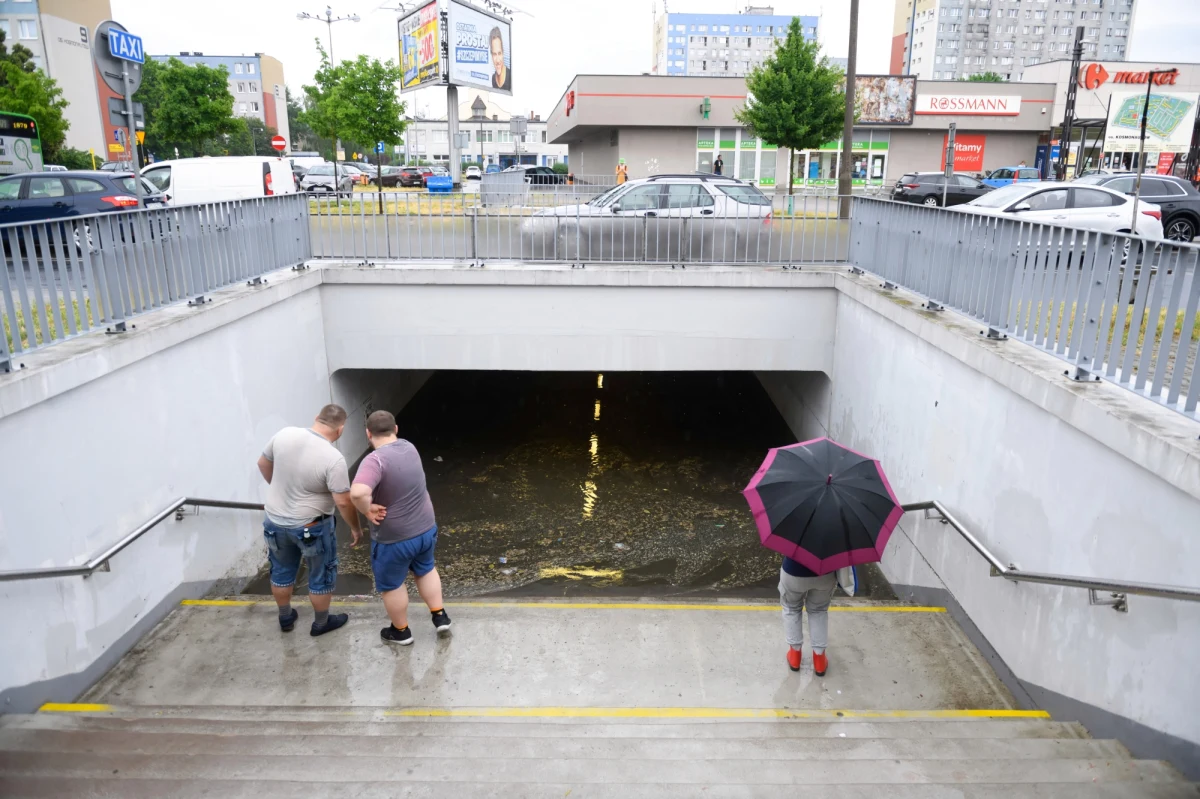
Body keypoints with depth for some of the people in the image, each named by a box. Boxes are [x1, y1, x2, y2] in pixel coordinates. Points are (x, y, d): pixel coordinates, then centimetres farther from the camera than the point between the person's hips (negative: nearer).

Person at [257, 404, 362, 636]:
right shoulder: (333, 459, -26)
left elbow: (263, 463, 6)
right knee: (321, 576, 17)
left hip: (275, 521, 5)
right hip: (311, 527, -5)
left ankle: (285, 618, 44)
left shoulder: (284, 434, -11)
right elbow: (343, 502, -23)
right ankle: (321, 623, 34)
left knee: (281, 572, 25)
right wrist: (356, 528, -6)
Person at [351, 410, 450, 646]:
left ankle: (401, 631, 35)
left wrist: (368, 510, -25)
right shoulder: (409, 448, -2)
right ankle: (440, 616, 37)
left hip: (394, 537, -6)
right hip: (426, 527, 6)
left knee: (391, 584, 18)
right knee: (425, 569, 31)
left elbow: (357, 493, -44)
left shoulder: (375, 460, -26)